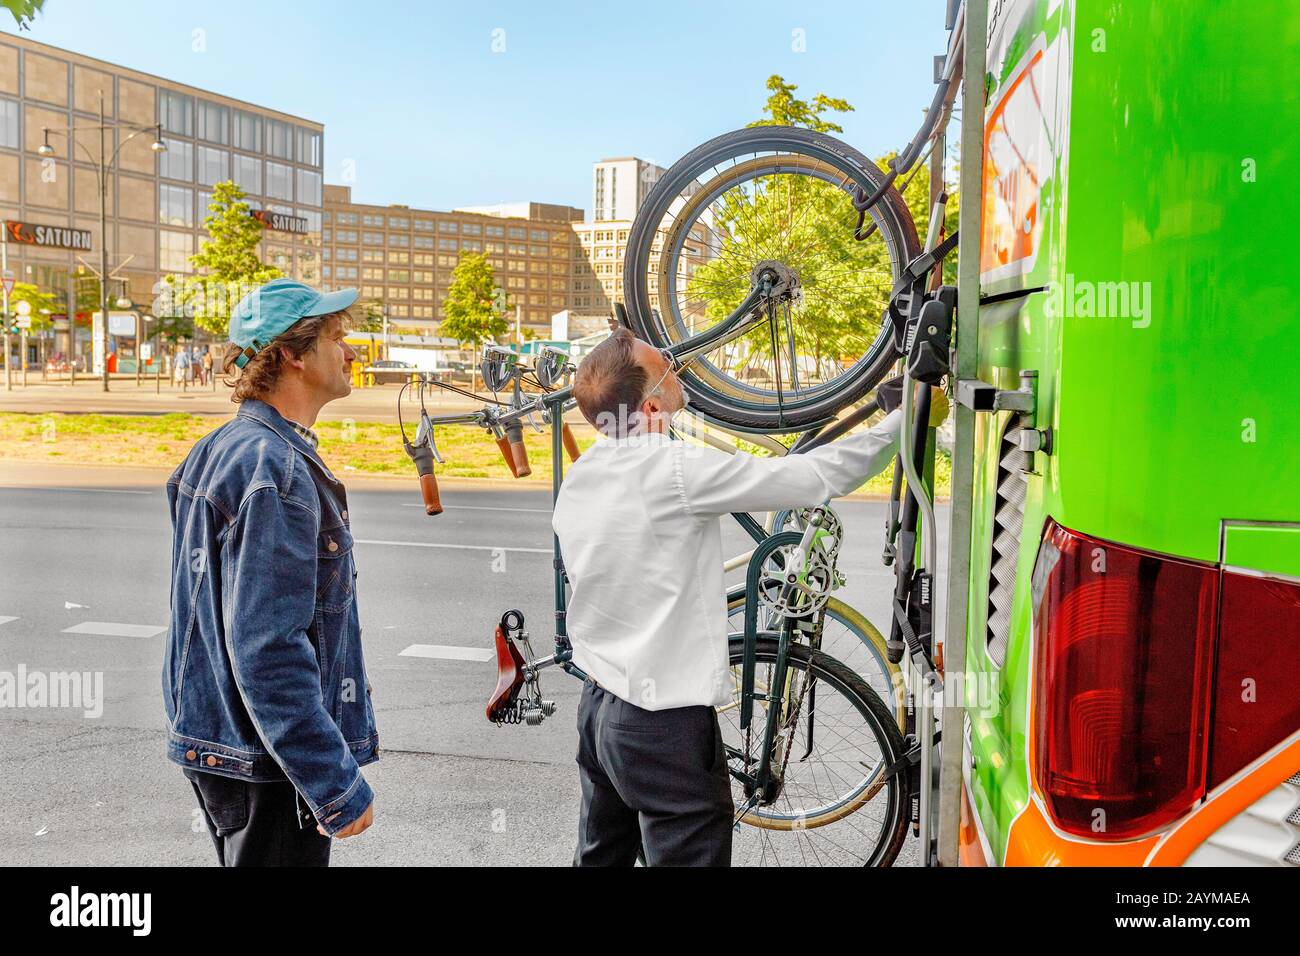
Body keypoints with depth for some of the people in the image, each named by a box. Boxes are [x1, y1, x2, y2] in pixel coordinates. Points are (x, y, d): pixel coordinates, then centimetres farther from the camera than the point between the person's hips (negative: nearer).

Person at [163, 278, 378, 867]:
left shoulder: (224, 446, 10)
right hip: (269, 762, -10)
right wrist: (338, 787, -25)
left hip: (216, 744, 10)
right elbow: (268, 649, -28)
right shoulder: (276, 470, -22)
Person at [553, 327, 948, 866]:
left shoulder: (577, 480, 2)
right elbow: (823, 476, -19)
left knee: (601, 854, 23)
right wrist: (909, 418, -7)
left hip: (598, 708, 9)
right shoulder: (672, 470, -23)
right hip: (666, 726, -8)